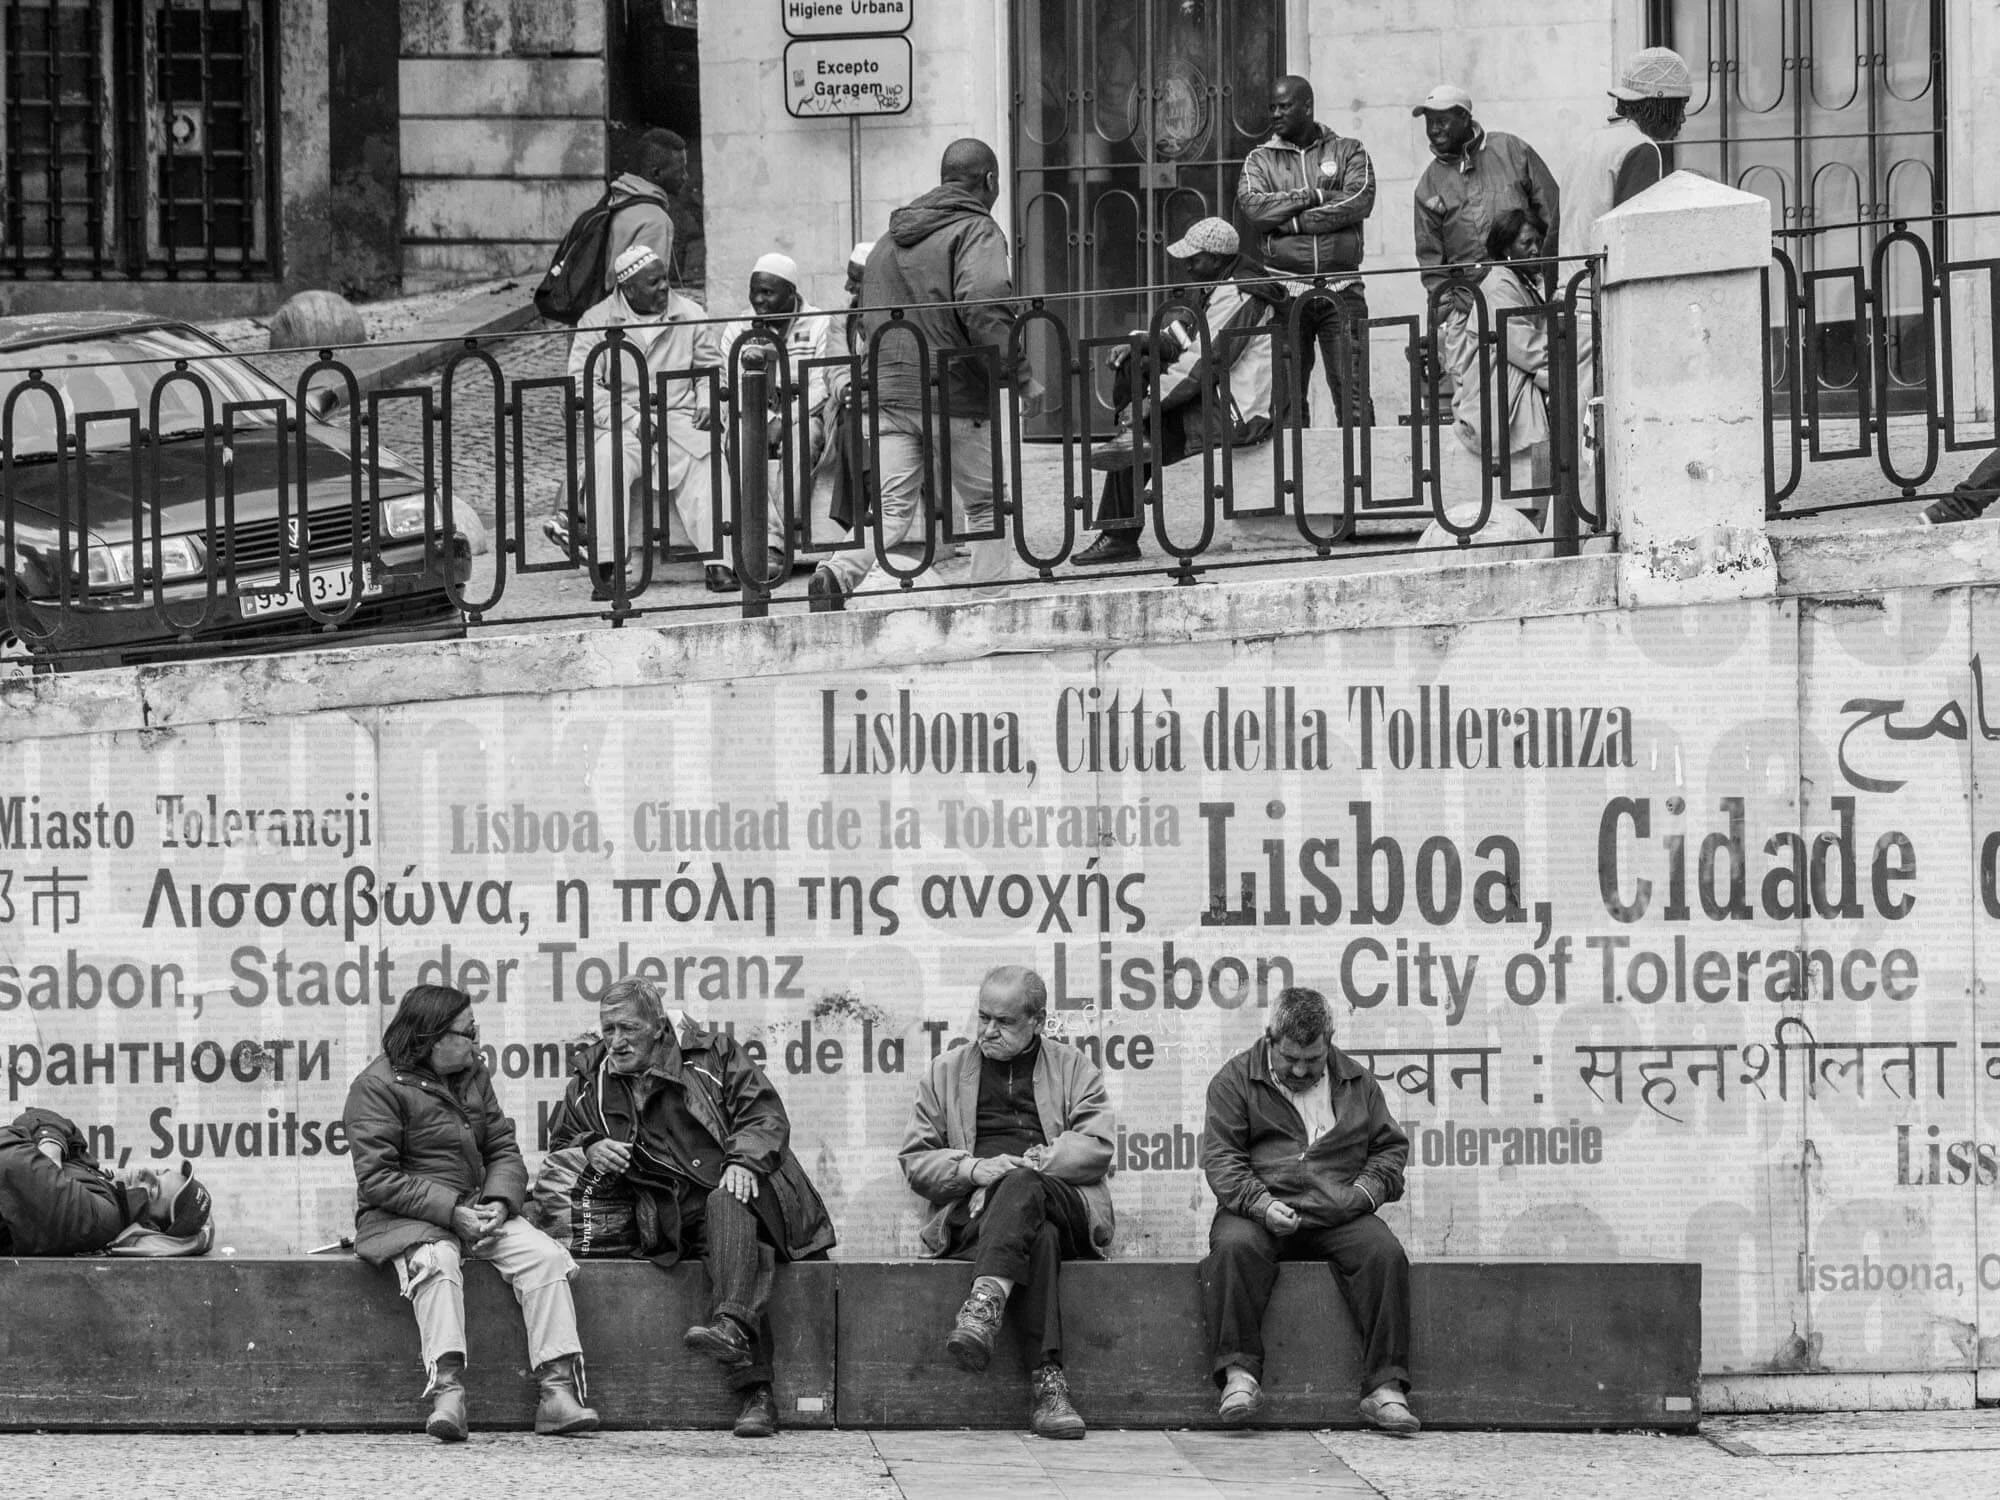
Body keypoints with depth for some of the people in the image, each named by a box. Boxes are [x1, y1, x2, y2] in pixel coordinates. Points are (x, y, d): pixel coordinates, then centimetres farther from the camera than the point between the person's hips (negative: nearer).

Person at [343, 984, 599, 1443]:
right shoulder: (378, 1087, -9)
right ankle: (447, 1393, -47)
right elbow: (378, 1180, -15)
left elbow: (503, 1149, 13)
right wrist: (451, 1212, -22)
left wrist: (499, 1202, -9)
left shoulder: (473, 1074, 13)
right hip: (407, 1217, -6)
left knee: (544, 1255, -17)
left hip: (475, 1211, 6)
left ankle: (558, 1390, -23)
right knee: (437, 1261, -38)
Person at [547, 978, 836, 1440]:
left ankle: (732, 1326, -56)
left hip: (738, 1189, -1)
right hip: (683, 1223, 1)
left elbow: (765, 1113, 2)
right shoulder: (592, 1081, 15)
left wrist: (744, 1159, -18)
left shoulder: (711, 1054, 8)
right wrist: (589, 1150, 1)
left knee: (729, 1205, -37)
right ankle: (755, 1391, -42)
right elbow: (558, 1143, 25)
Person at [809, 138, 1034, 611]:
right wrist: (1018, 375, -13)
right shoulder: (976, 230, -5)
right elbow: (982, 308, -20)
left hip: (891, 394, 5)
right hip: (955, 395, -5)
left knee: (892, 510, 1)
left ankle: (838, 573, -22)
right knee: (986, 504, 10)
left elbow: (868, 318, 20)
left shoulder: (890, 238, 18)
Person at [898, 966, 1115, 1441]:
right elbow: (916, 1161, 13)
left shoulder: (1073, 1068, 18)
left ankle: (983, 1307, -53)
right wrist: (974, 1169, -8)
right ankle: (1049, 1380, -49)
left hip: (1067, 1209, 0)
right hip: (971, 1214, 0)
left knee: (1021, 1188, -38)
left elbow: (1097, 1147, 3)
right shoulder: (946, 1071, 21)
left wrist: (1032, 1163, -13)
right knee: (1038, 1236, -36)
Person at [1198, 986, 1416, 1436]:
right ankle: (1239, 1374, -36)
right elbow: (1221, 1158, 0)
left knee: (1385, 1253, -28)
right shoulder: (1235, 1080, 8)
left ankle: (1385, 1389, -30)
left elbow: (1390, 1147, 21)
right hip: (1257, 1210, -2)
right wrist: (1261, 1203, -17)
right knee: (1235, 1246, -36)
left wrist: (1367, 1189, -1)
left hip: (1338, 1215, 2)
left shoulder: (1357, 1082, 18)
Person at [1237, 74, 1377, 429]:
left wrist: (1292, 221, -10)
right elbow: (1252, 204, -7)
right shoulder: (1260, 159, 12)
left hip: (1341, 288, -1)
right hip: (1285, 288, 1)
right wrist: (1314, 196, -10)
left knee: (1352, 390, -6)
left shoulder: (1348, 152, 9)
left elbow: (1360, 201, -9)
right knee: (1286, 390, 0)